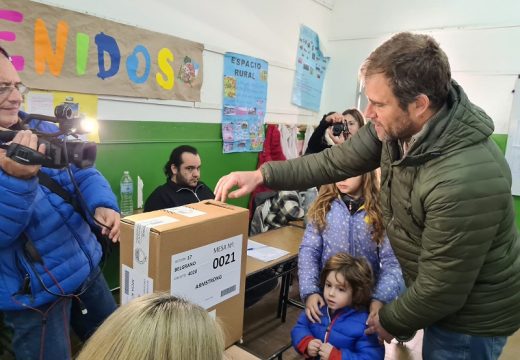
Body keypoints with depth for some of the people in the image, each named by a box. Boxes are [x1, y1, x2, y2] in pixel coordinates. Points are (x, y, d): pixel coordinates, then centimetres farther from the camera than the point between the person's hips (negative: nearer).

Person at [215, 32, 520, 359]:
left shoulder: (465, 180, -38)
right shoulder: (397, 126, -15)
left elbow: (441, 291, -27)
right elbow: (335, 162, -4)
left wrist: (391, 321, -9)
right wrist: (263, 174, -12)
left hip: (471, 317, -6)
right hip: (435, 291, 7)